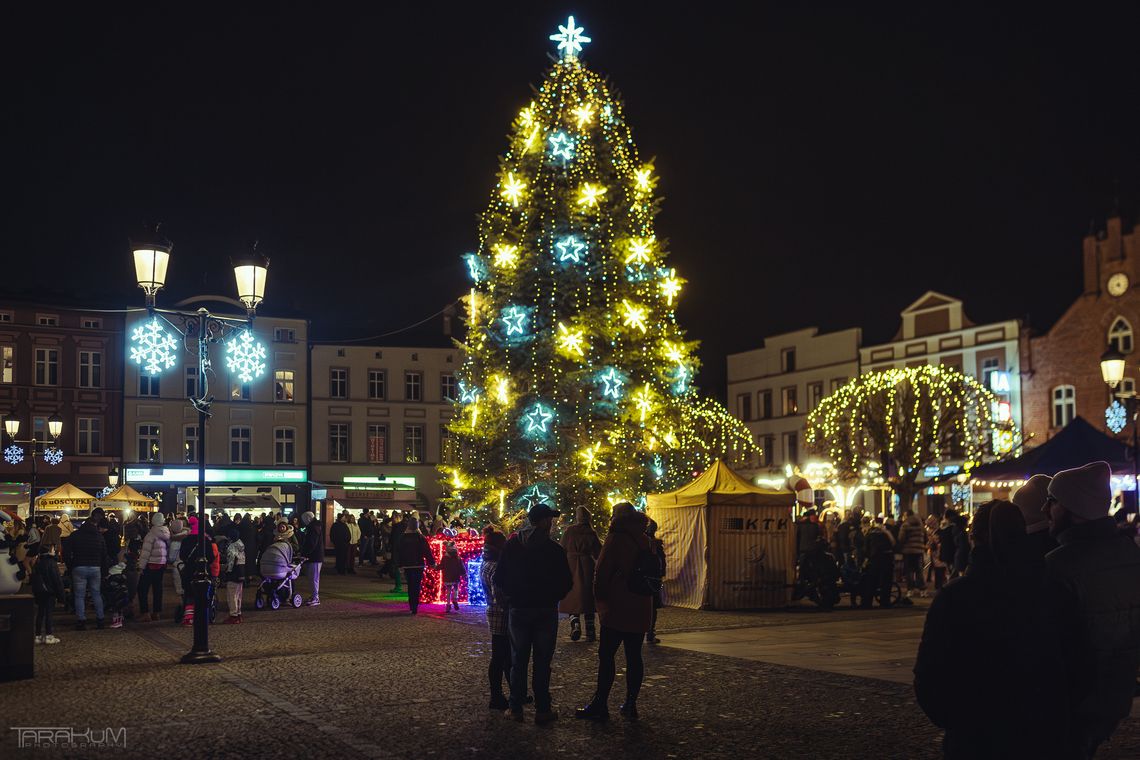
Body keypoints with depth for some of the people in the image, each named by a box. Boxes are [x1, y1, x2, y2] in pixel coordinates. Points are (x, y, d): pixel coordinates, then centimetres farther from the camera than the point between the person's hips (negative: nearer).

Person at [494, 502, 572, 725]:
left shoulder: (511, 546, 0)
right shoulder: (554, 549, -10)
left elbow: (499, 578, 2)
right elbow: (567, 582, -6)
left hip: (518, 609, 3)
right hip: (546, 611, -3)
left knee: (518, 660, 11)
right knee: (542, 661, 3)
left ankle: (516, 708, 13)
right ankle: (542, 710, 5)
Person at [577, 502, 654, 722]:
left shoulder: (616, 539, -9)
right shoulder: (645, 541, 12)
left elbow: (602, 571, -10)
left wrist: (600, 597, 3)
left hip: (617, 608, -7)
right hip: (641, 609, 7)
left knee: (606, 655, -3)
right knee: (634, 656, 8)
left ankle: (600, 705, -3)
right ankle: (631, 705, 10)